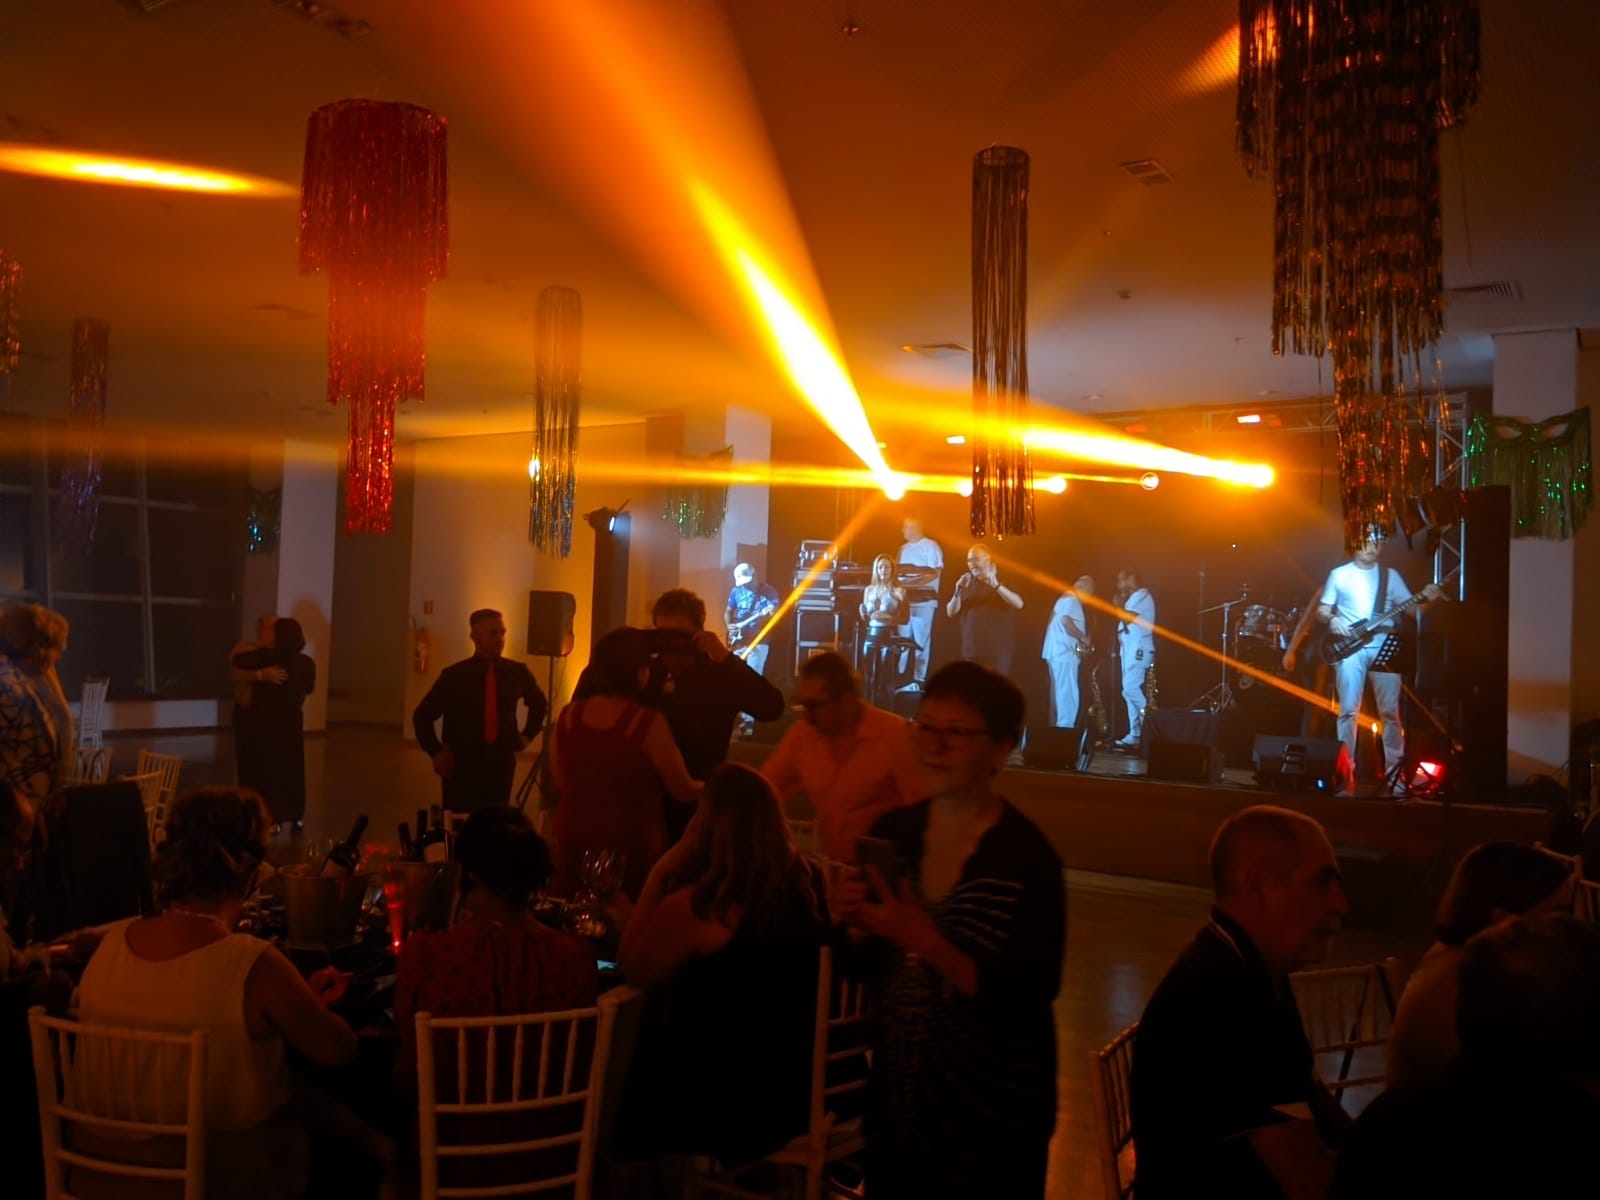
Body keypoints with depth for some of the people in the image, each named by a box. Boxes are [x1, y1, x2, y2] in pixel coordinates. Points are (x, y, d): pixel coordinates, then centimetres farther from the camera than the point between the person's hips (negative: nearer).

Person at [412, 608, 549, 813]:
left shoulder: (518, 672, 1)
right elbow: (422, 716, 4)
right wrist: (436, 752, -4)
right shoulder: (454, 675, -6)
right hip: (461, 765, -2)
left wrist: (527, 735, 12)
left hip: (501, 763, 2)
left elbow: (539, 703, 23)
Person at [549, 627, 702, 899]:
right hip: (630, 853, -4)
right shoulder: (649, 723, -17)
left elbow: (562, 784, 11)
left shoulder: (568, 716, -3)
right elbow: (684, 792, -6)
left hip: (573, 844, 4)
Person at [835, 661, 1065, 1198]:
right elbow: (869, 966, 6)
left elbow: (1028, 1001, -22)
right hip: (895, 1094, 5)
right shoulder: (893, 833, -3)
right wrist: (855, 922, -14)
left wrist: (927, 941, -29)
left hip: (991, 1113, -5)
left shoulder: (1028, 859, -19)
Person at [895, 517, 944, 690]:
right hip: (904, 598, 7)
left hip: (924, 600, -7)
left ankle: (919, 679, -1)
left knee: (921, 641, -3)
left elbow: (935, 573, -12)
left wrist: (913, 583, -20)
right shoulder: (904, 548, 17)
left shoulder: (930, 546, -4)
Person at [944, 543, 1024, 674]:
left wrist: (996, 585, -27)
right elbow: (950, 613, 8)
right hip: (972, 651, 3)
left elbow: (1018, 604, -14)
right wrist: (958, 592, -10)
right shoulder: (966, 583, 12)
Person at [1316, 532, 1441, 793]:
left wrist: (1425, 598, -9)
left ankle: (1394, 771, 6)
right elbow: (1322, 609, 10)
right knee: (1349, 710, -7)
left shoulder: (1390, 575, 14)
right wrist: (1332, 619, -11)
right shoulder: (1339, 574, 9)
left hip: (1383, 646, 2)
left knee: (1390, 710, -1)